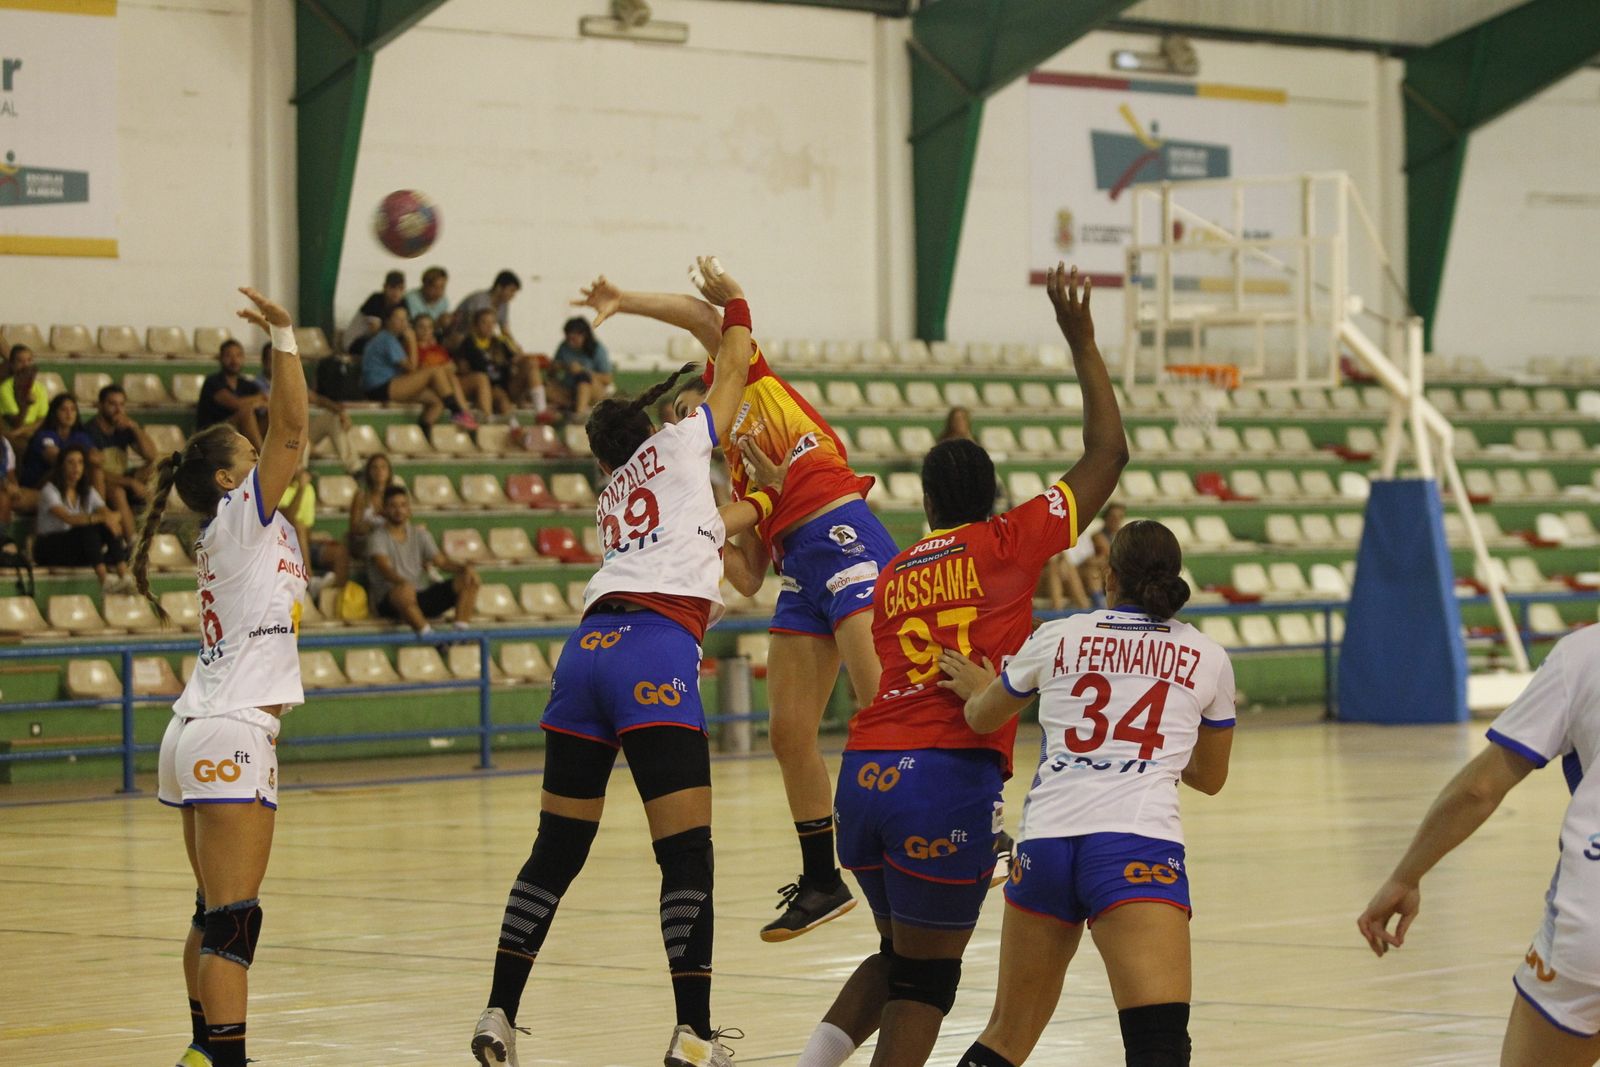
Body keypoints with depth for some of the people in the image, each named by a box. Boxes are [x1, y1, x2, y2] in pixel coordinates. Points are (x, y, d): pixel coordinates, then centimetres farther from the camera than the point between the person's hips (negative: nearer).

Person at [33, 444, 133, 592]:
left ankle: (124, 576, -38)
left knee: (108, 527, -21)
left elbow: (107, 512, -6)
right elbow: (68, 518, -28)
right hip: (49, 550, -6)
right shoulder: (50, 490, -11)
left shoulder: (87, 491, 11)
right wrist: (100, 518, -41)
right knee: (88, 529, -32)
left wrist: (113, 517, -32)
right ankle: (104, 579, -49)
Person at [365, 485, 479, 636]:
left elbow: (442, 561, 8)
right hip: (390, 601, -6)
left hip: (422, 597, 6)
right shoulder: (377, 538, -3)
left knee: (469, 581, -11)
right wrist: (403, 582, -42)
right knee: (404, 592, -43)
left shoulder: (419, 534, 16)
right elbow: (384, 568, -21)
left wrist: (465, 568, -14)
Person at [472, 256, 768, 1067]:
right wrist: (733, 302, 46)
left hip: (587, 649, 6)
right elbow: (733, 371, 30)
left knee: (556, 849, 13)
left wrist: (764, 505, 60)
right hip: (656, 656, -6)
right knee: (686, 856, -7)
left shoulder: (612, 496, 30)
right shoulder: (679, 447, 17)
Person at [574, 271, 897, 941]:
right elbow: (748, 577, 21)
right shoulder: (737, 480, 29)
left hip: (843, 537, -9)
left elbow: (704, 317, 4)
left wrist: (624, 302, 9)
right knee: (790, 734, 6)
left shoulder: (754, 384, 15)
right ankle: (821, 883, 16)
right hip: (799, 572, 9)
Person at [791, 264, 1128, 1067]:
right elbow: (1107, 455, 11)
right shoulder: (1008, 545, 5)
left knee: (896, 959, 23)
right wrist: (1082, 346, 18)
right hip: (953, 779, -5)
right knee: (926, 980, 2)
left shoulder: (893, 574, 18)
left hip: (864, 774, 5)